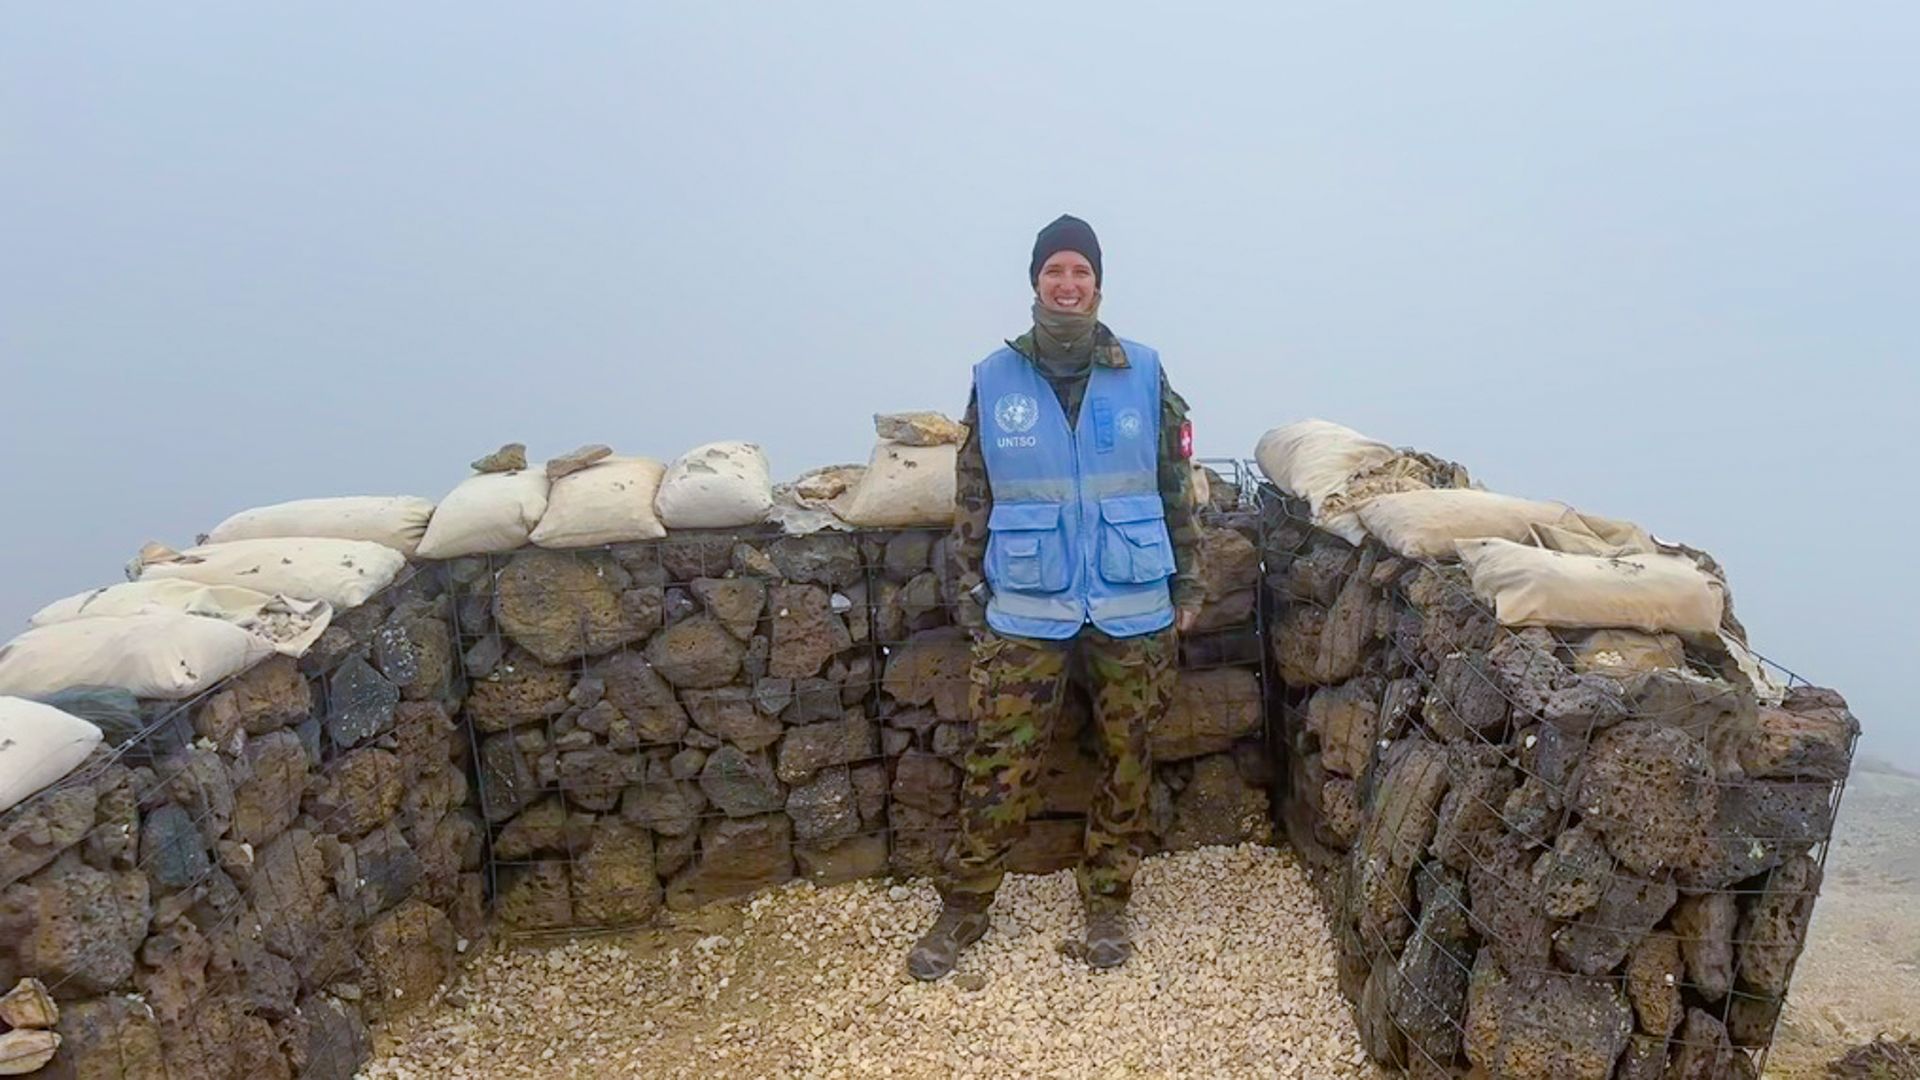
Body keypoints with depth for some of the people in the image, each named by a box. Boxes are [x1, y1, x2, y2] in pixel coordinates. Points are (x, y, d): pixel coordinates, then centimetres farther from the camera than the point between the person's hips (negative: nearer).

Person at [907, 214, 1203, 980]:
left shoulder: (1143, 374, 0)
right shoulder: (995, 379, 0)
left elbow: (1177, 486, 7)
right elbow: (973, 498, 5)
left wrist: (1187, 581, 6)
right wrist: (970, 593, 3)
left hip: (1132, 610, 1)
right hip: (1026, 612, -1)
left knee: (1126, 761, 10)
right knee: (1001, 764, 1)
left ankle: (1107, 903, 28)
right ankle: (962, 908, 17)